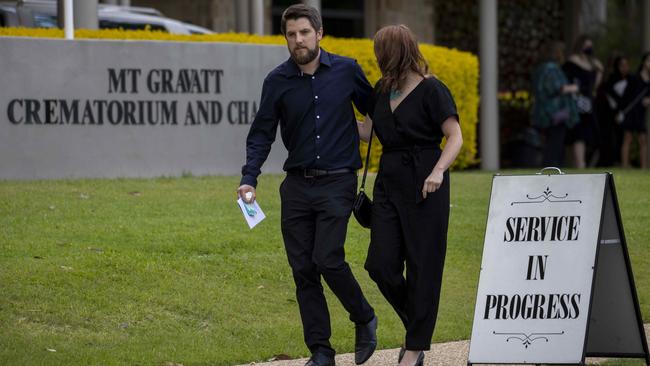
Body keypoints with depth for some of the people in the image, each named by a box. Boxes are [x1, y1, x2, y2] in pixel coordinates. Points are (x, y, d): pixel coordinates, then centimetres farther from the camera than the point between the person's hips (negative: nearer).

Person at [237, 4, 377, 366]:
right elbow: (262, 133, 1)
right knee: (303, 269, 2)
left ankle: (365, 320, 11)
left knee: (328, 259, -15)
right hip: (297, 184, 3)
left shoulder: (346, 70, -1)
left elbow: (374, 110, 13)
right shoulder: (278, 81, 1)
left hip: (337, 182, -3)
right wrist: (249, 179, -11)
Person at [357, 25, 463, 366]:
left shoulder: (431, 90, -9)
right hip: (389, 183, 7)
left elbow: (455, 137, -13)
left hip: (424, 186, -7)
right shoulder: (382, 90, 12)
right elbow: (365, 130, 22)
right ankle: (416, 324, 21)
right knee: (381, 264, -1)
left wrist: (438, 171, -27)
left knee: (422, 267, -1)